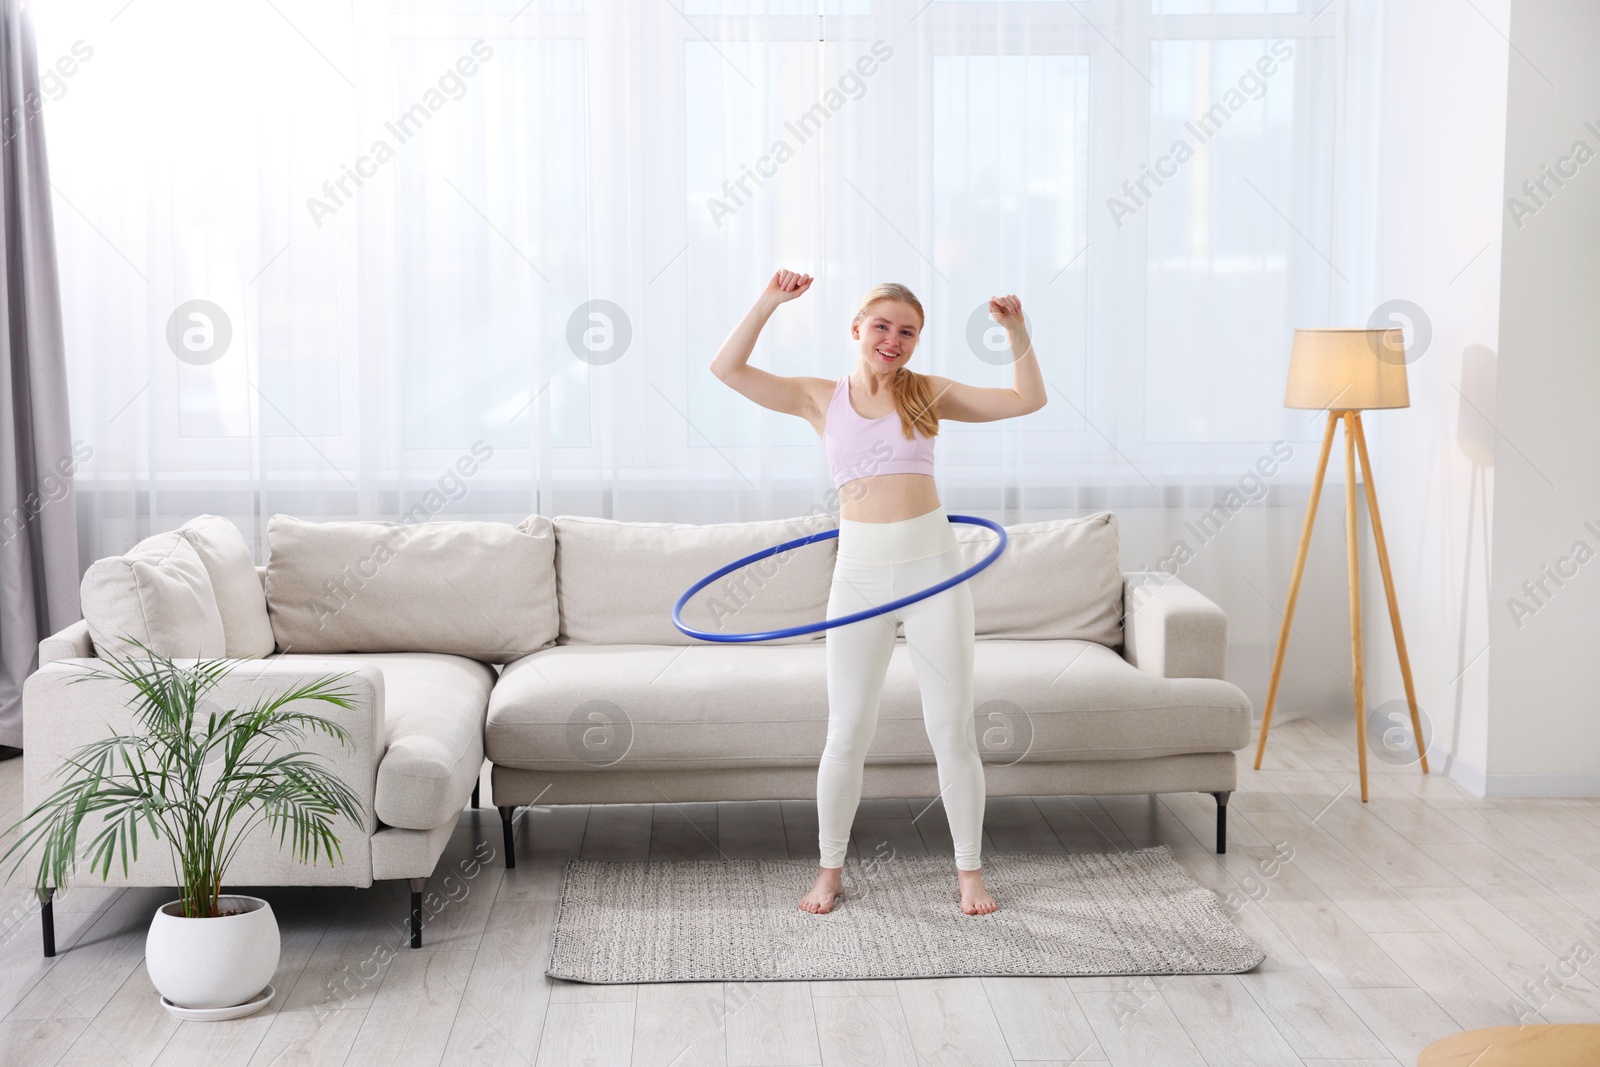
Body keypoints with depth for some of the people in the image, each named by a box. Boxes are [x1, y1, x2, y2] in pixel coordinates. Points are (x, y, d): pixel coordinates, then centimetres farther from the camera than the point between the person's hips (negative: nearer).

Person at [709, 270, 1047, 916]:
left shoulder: (928, 394, 6)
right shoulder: (820, 398, 6)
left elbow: (1027, 400, 7)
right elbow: (727, 368, -2)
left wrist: (1016, 330, -4)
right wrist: (770, 301, -8)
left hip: (931, 566, 0)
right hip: (860, 572, 0)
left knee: (952, 729, 5)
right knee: (847, 734, 5)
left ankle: (969, 869, 20)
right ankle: (830, 869, 22)